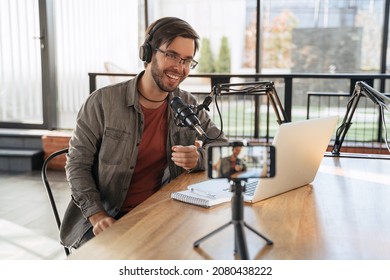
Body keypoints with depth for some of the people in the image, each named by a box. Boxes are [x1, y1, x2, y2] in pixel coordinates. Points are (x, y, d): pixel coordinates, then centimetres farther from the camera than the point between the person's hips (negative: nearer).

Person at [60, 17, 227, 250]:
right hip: (108, 221, -3)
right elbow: (77, 164, -4)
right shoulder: (103, 102, -8)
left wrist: (199, 159, -16)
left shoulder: (188, 106, 3)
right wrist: (97, 215, -18)